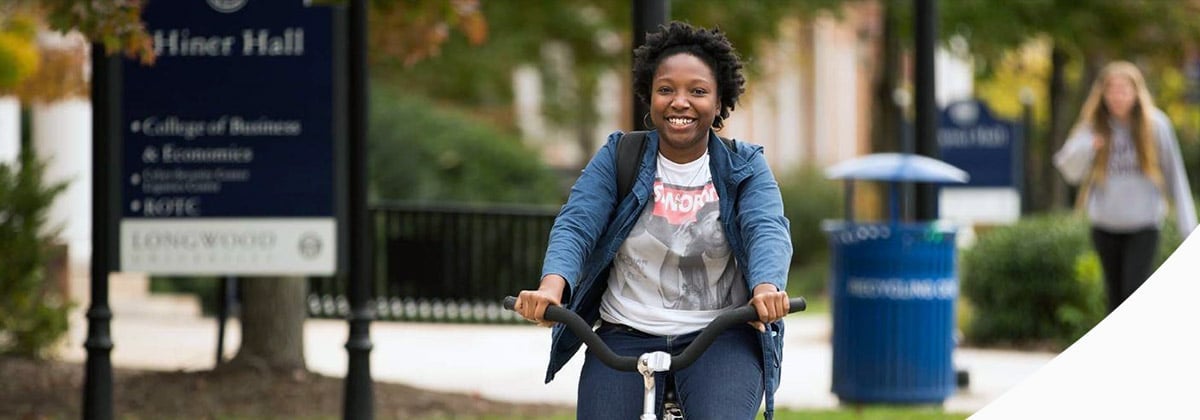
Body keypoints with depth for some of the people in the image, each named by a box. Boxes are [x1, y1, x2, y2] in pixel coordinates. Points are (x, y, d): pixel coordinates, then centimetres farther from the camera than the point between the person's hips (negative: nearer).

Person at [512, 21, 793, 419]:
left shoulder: (744, 168, 2)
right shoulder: (617, 158, 3)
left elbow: (767, 230, -14)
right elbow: (576, 225, -9)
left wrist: (767, 288, -38)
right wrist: (552, 286, -31)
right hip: (627, 338, 1)